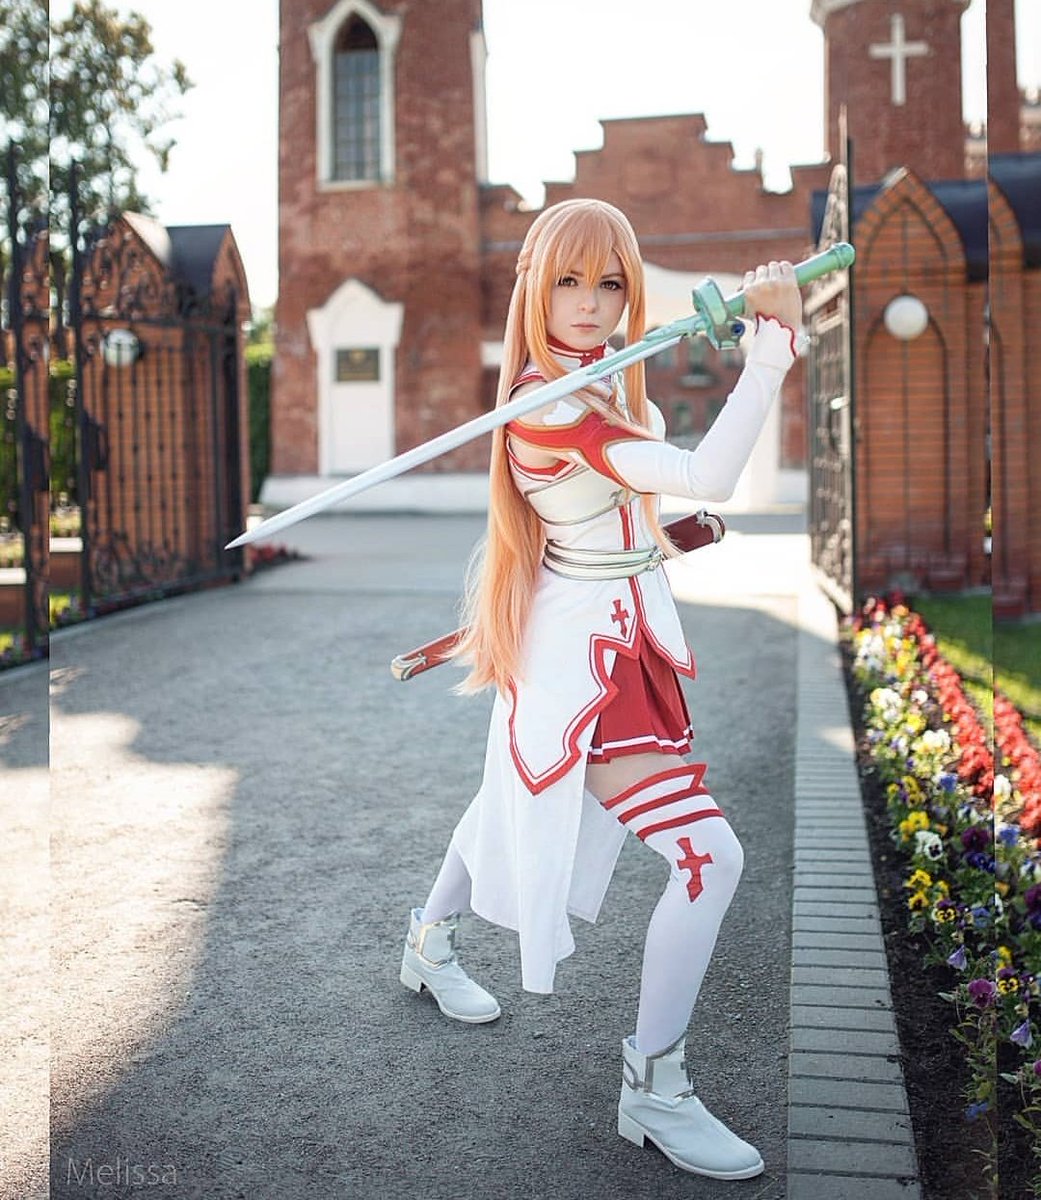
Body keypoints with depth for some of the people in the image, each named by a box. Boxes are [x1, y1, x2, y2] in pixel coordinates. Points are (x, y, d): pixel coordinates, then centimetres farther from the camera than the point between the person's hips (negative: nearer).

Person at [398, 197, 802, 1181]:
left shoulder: (605, 370, 2)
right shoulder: (548, 404, -28)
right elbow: (710, 477, -37)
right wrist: (776, 341, -37)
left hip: (616, 630, 11)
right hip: (587, 648, -10)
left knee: (520, 790, 29)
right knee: (709, 854, -12)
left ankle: (429, 946, 54)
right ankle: (652, 1089, 4)